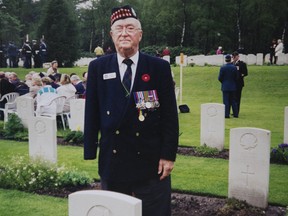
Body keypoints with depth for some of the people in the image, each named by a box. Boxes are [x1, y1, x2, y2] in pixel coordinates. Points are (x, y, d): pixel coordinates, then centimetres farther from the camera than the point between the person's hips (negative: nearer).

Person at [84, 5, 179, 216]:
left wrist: (169, 155, -7)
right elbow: (91, 113, 4)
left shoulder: (160, 67, -2)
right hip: (112, 160, 2)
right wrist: (90, 153, 1)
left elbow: (170, 114, -3)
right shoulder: (98, 67, 3)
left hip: (152, 161, -1)